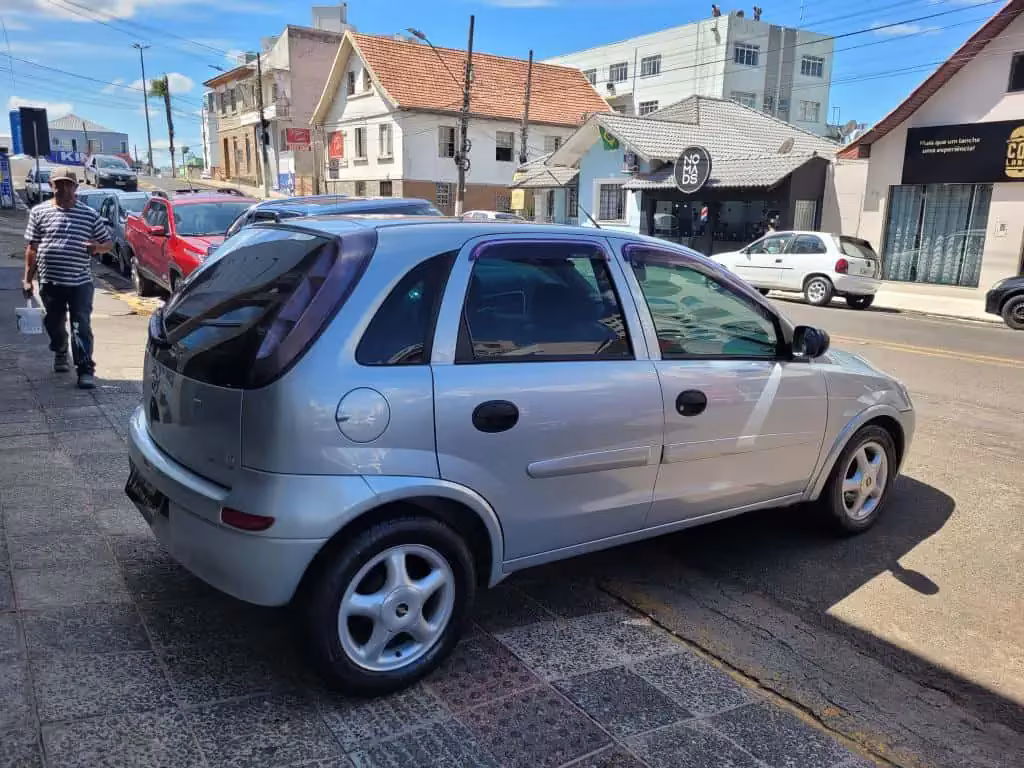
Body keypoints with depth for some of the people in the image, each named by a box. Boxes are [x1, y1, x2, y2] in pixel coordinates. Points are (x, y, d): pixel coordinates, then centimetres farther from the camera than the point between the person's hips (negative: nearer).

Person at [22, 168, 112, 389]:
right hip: (50, 281, 2)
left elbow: (107, 243, 10)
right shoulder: (39, 212, 5)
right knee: (54, 323, 16)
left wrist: (97, 247, -14)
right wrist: (28, 279, 4)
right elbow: (32, 248, 7)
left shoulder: (90, 214, 3)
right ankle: (60, 354, 42)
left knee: (81, 327, -5)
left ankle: (86, 370, -3)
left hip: (80, 282, -2)